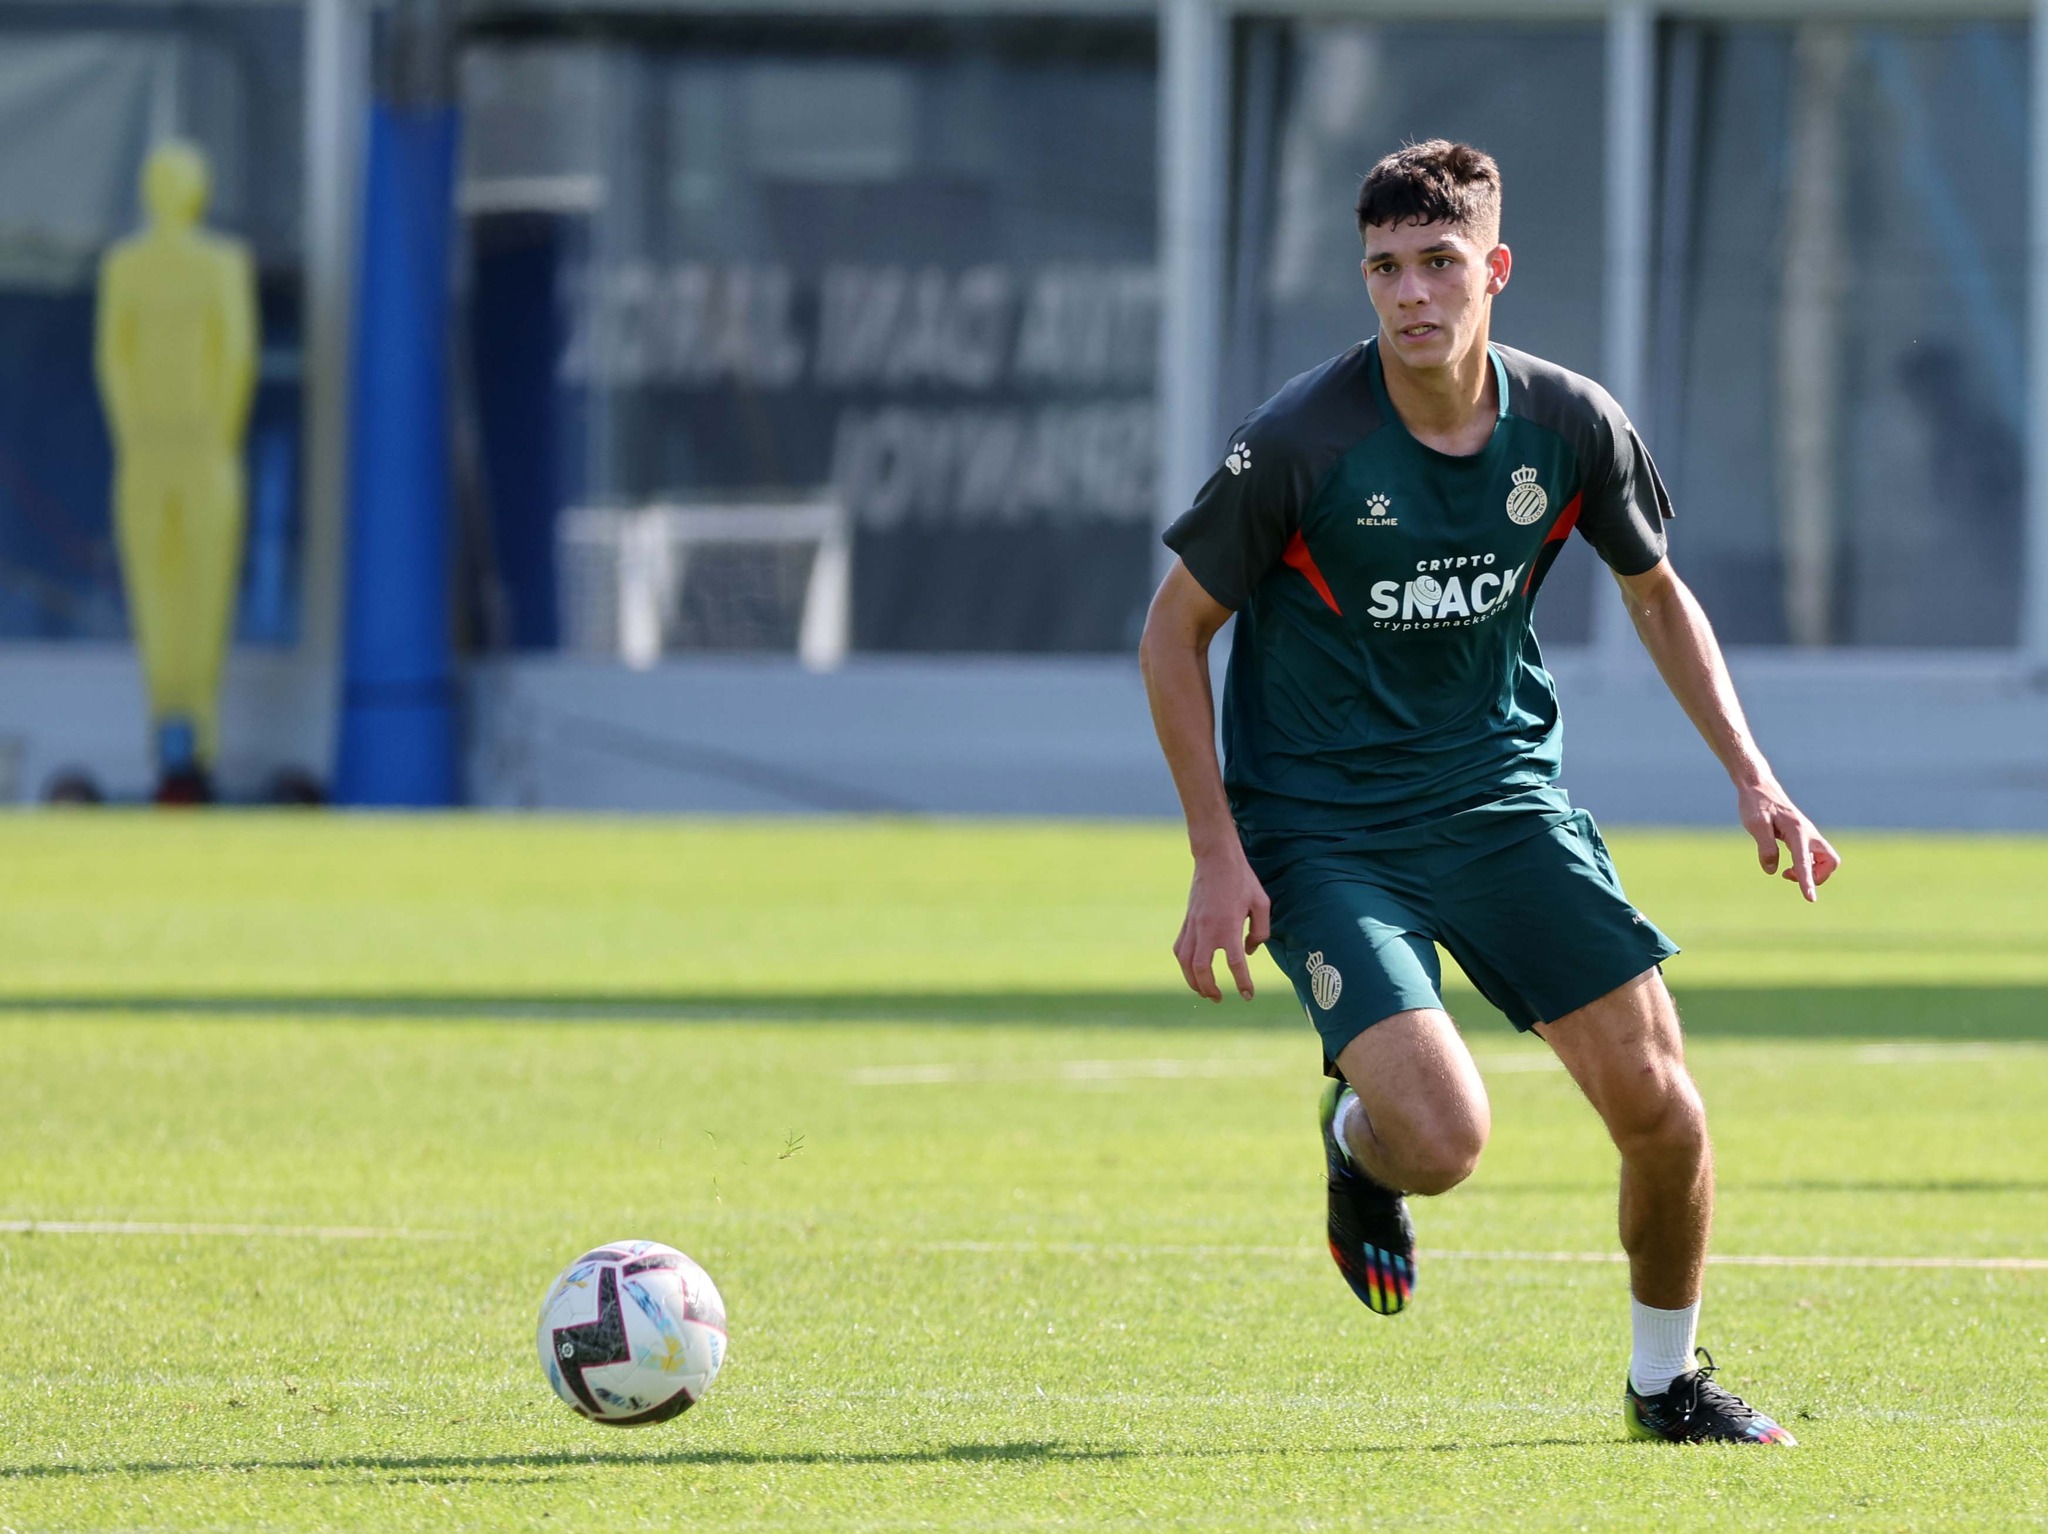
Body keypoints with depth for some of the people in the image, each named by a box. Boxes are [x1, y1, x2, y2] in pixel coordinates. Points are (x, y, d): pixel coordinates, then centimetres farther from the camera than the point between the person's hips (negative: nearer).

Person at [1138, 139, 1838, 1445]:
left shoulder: (1570, 427, -6)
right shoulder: (1300, 445, -18)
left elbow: (1658, 594, 13)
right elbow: (1175, 630, -6)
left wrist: (1751, 776, 4)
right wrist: (1218, 857, -10)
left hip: (1504, 795, 4)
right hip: (1322, 829, -4)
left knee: (1660, 1105, -6)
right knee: (1443, 1140, -22)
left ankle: (1669, 1379, 20)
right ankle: (1358, 1135, 17)